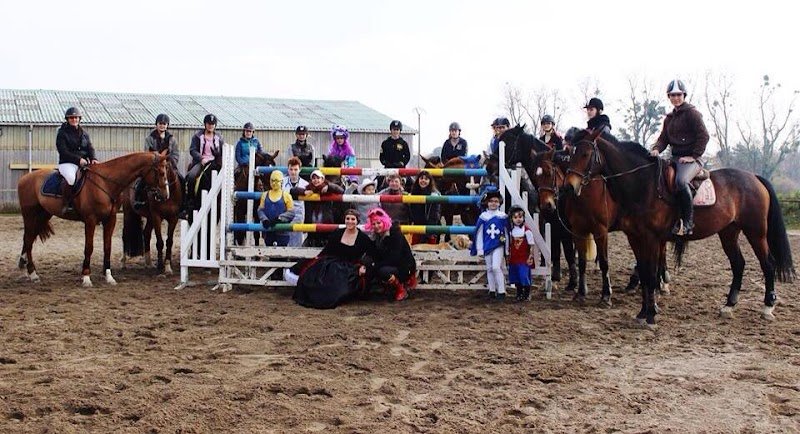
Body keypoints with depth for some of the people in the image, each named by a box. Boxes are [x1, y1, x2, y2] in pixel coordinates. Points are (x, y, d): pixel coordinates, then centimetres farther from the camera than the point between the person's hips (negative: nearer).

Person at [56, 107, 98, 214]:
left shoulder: (84, 133, 17)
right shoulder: (62, 133, 1)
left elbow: (90, 148, 12)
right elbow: (63, 152, -8)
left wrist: (93, 159, -10)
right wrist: (78, 159, -19)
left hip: (84, 162, 5)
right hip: (67, 163, -5)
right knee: (71, 177, -36)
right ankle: (67, 204, -26)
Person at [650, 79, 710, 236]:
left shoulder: (692, 113, -3)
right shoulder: (669, 118, 20)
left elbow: (703, 136, -9)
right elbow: (663, 138, 16)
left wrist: (693, 156, -15)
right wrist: (656, 149, -6)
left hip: (691, 159, -9)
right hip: (675, 158, 9)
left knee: (681, 181, -36)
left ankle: (688, 222, -28)